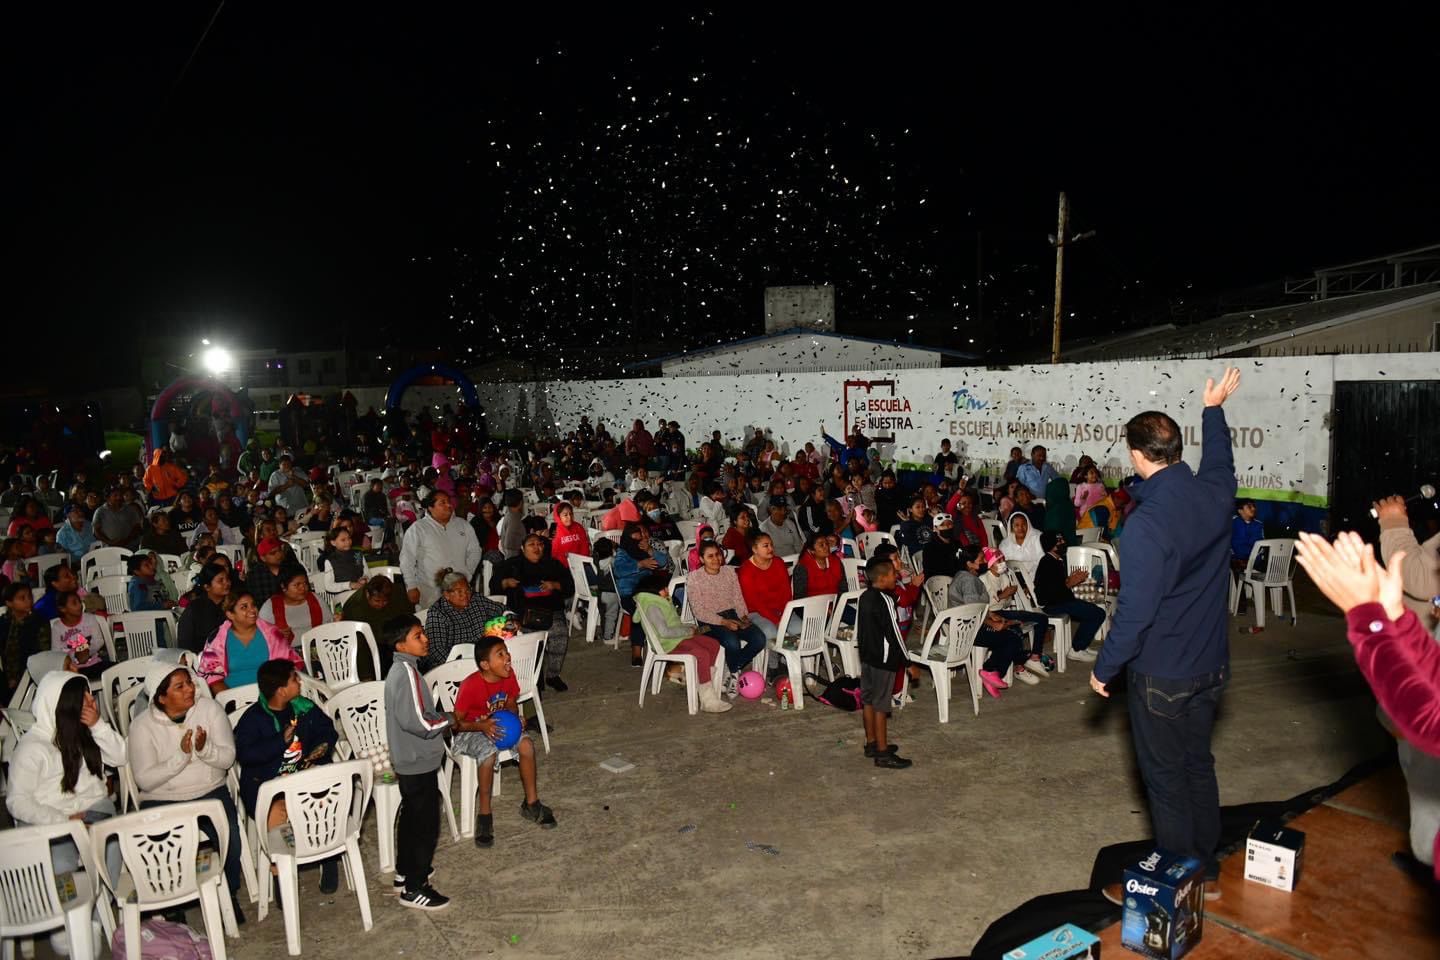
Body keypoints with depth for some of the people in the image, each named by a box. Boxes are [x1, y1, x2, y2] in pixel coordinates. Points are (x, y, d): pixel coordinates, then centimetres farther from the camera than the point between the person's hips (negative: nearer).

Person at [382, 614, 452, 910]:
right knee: (426, 822, 0)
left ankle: (405, 868, 40)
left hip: (407, 760, 10)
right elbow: (418, 721, -29)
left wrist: (439, 719, 5)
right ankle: (415, 889, 9)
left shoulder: (400, 669, 6)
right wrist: (447, 721, -13)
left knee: (411, 814, 24)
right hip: (419, 762, -10)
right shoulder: (407, 673, -24)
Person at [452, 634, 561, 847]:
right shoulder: (470, 686, -27)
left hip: (499, 725, 5)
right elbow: (456, 723, -19)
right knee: (489, 753, -35)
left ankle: (531, 803, -3)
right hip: (469, 731, -5)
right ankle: (484, 815, -19)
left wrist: (514, 718, -14)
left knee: (526, 744, -21)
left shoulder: (508, 675, -11)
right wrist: (482, 726, -34)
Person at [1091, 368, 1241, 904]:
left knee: (1165, 779, 7)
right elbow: (1219, 461, 21)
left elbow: (1135, 613, -24)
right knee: (1198, 766, 21)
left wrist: (1104, 669, -11)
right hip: (1211, 666, 7)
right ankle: (1206, 872, 35)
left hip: (1161, 674, -7)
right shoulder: (1215, 495, -5)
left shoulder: (1147, 523, -26)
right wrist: (1213, 410, 38)